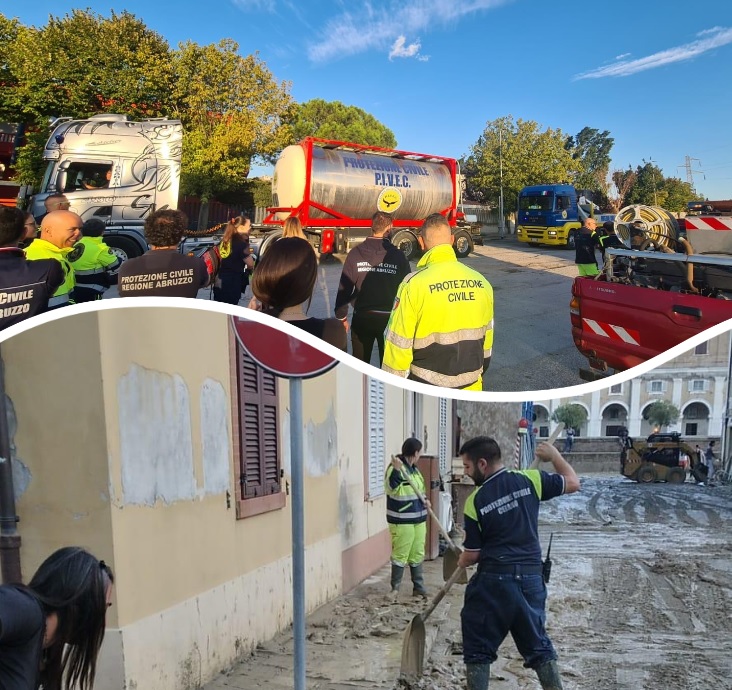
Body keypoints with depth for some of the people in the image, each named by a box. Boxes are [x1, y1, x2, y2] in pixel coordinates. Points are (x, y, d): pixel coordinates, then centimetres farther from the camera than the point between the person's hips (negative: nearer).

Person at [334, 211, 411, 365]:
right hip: (390, 318, -1)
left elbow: (345, 287, -5)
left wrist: (341, 315, 5)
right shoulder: (398, 255, -7)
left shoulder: (356, 253, -6)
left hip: (362, 317, 1)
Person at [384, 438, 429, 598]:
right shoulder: (395, 467, -16)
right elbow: (392, 488, -28)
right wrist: (396, 470, -40)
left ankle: (418, 587, 24)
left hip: (418, 518, 8)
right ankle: (395, 587, 13)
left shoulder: (414, 469, 11)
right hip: (402, 520, -8)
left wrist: (425, 500, 2)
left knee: (417, 554, 14)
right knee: (400, 554, -1)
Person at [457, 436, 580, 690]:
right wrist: (553, 454, 23)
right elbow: (572, 483, 9)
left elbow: (472, 555, -3)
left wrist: (460, 562, 19)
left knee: (478, 648, 11)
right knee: (538, 643, 20)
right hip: (531, 578, 4)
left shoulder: (474, 502, -9)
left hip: (494, 579, -4)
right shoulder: (529, 479, -3)